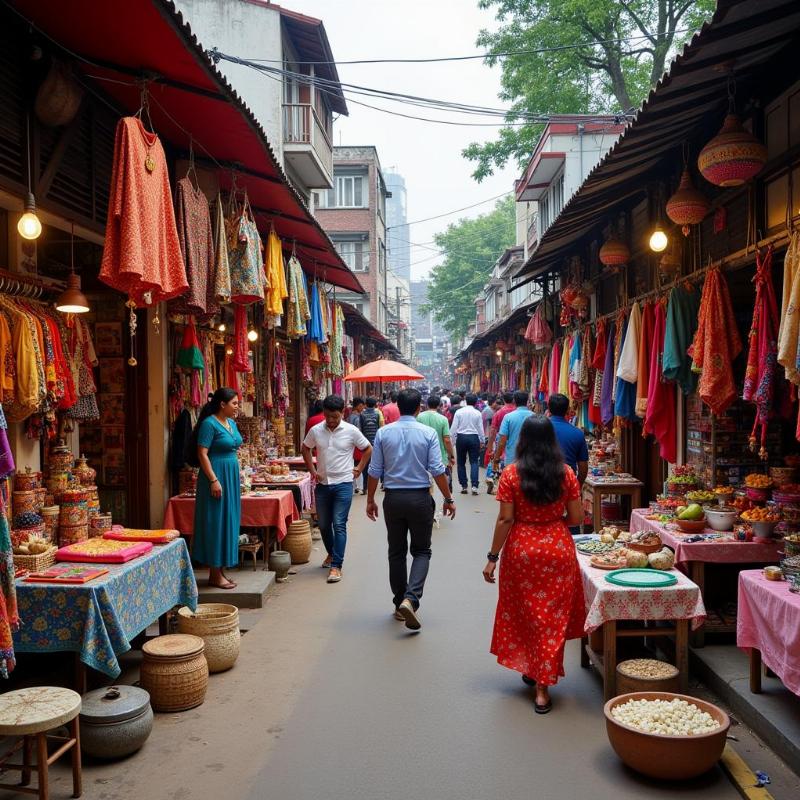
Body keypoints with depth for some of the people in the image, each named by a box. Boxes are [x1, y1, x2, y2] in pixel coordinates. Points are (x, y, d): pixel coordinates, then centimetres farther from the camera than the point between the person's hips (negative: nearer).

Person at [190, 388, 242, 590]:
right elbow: (202, 454, -16)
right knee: (216, 523, -3)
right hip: (217, 477, -9)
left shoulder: (232, 423, 13)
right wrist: (214, 480, -21)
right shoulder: (209, 423, -12)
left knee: (228, 522, 10)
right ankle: (215, 575, 4)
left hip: (232, 477, 9)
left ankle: (221, 571, 18)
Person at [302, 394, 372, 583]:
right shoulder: (315, 431, -1)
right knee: (323, 524, 14)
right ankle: (332, 553, 38)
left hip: (343, 484, -3)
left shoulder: (351, 431, -7)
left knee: (339, 525, -7)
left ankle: (336, 565, -3)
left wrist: (359, 470, 1)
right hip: (322, 484, 4)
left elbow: (368, 449, 6)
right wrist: (312, 470, 8)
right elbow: (305, 449, 16)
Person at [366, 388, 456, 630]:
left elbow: (375, 471, 0)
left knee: (396, 552, 14)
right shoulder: (428, 433, -7)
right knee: (421, 551, 9)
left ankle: (400, 604, 22)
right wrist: (448, 499, 1)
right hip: (420, 498, -2)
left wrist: (370, 499, 11)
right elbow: (437, 470, -8)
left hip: (393, 498, 2)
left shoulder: (384, 433, -2)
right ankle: (411, 599, -11)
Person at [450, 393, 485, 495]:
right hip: (474, 438, 0)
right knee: (474, 462, 4)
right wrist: (482, 441, 14)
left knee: (461, 462, 10)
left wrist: (452, 439, 6)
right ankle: (474, 485, -9)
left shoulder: (459, 412, -3)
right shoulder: (477, 413, -2)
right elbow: (480, 428, 3)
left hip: (461, 437, 0)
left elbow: (454, 427, -3)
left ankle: (464, 486, 11)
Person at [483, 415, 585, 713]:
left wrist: (492, 557, -2)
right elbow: (575, 518, 0)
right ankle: (543, 686, 13)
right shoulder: (566, 474, -3)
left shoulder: (511, 474, -9)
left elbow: (505, 520, -10)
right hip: (559, 550, 1)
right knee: (553, 617, 8)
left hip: (521, 551, -1)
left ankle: (530, 669, 34)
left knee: (524, 614, 18)